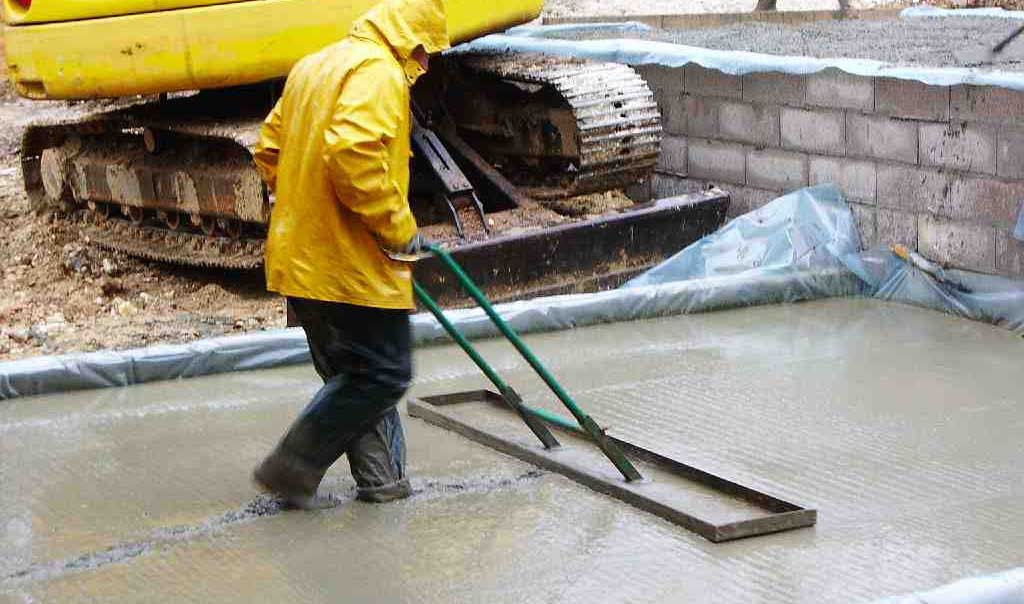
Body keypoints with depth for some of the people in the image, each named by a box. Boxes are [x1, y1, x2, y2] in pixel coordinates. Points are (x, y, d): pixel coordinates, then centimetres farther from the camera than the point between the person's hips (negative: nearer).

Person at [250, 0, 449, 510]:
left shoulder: (314, 66, 17)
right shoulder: (379, 72, -13)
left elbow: (269, 150, 20)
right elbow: (352, 152, -29)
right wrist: (398, 227, -19)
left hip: (301, 256, 10)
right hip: (352, 264, -10)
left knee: (356, 373, 17)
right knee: (383, 374, 0)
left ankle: (383, 478, 22)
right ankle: (291, 468, 2)